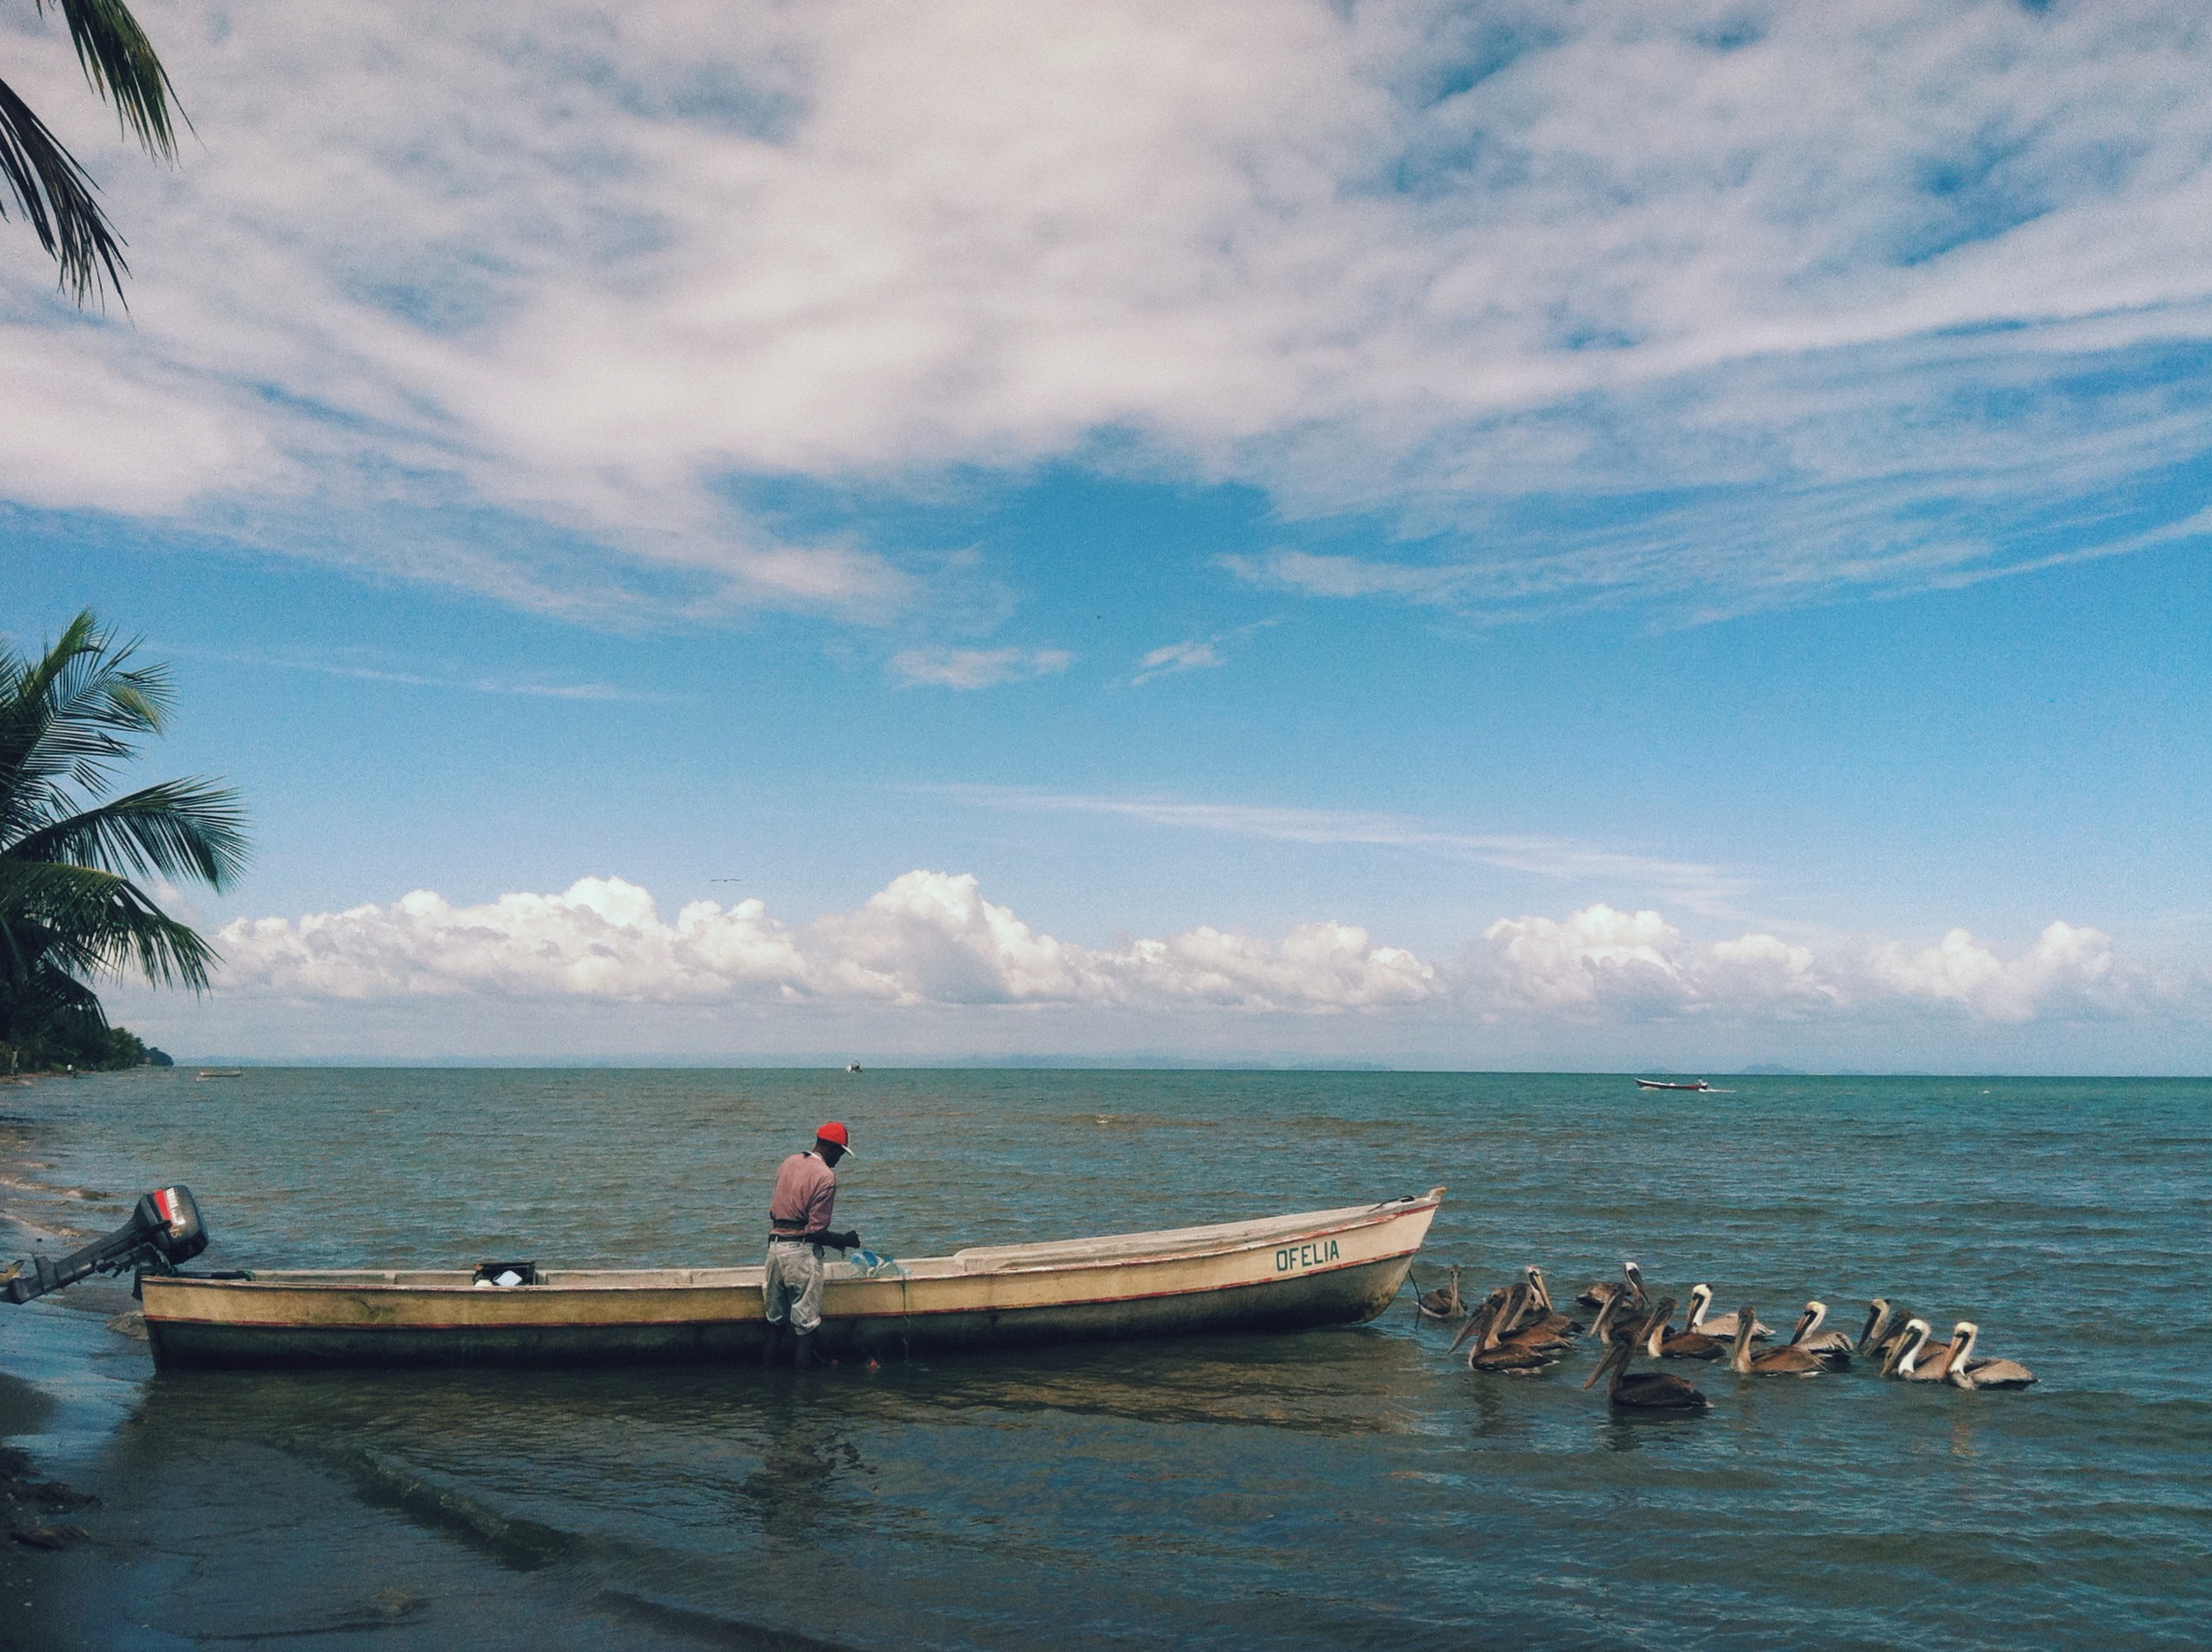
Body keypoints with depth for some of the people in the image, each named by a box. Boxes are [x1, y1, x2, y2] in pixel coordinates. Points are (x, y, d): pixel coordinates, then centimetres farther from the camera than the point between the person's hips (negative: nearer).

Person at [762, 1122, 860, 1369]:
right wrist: (844, 1240, 2)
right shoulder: (825, 1176, -14)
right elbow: (817, 1231, -16)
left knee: (775, 1319, 18)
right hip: (801, 1251, -7)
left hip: (775, 1245, 7)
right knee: (805, 1323, 3)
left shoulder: (789, 1163, 10)